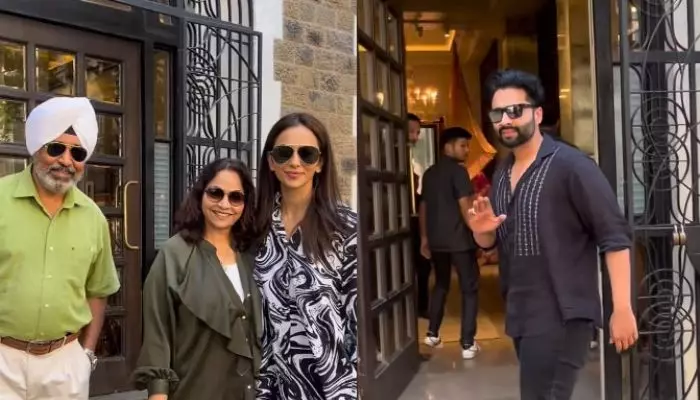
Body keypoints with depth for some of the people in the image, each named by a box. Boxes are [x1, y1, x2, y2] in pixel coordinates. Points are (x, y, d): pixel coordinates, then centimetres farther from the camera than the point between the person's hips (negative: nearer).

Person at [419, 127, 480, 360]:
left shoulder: (429, 173, 13)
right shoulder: (458, 170, -10)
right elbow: (465, 207, -16)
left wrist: (424, 238, 21)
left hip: (436, 239, 7)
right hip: (459, 239, -7)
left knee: (441, 285, 22)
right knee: (469, 289, 2)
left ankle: (432, 334, 26)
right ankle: (467, 344, 0)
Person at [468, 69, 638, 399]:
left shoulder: (570, 165, -13)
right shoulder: (501, 174, 10)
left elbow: (615, 237, -14)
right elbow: (491, 243, 18)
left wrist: (622, 308, -17)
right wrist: (481, 230, -4)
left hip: (560, 314, -8)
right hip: (520, 314, 8)